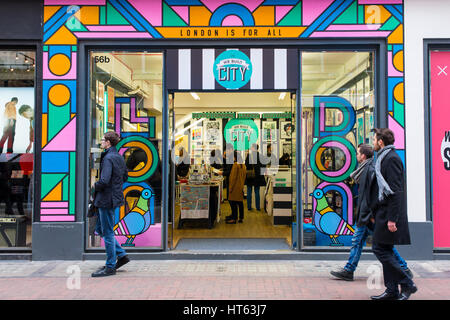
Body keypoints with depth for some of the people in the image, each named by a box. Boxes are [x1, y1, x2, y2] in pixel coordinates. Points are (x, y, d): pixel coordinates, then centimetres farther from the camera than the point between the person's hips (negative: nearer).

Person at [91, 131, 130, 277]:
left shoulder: (108, 158, -18)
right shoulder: (119, 157, 11)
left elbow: (104, 181, -27)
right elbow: (125, 177, 21)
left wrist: (95, 186, -8)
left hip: (107, 199, -10)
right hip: (115, 196, 10)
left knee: (107, 233, 0)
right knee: (100, 229, 20)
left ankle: (110, 267, 11)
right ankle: (121, 255, 23)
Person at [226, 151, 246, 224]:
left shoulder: (235, 165, -15)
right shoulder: (243, 165, 9)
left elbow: (233, 177, -16)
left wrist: (230, 187, -12)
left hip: (235, 187, -8)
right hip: (241, 187, 8)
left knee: (233, 202, -3)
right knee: (240, 202, 11)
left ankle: (234, 218, -3)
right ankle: (241, 217, 16)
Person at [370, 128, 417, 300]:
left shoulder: (391, 159, -13)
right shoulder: (384, 158, 17)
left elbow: (395, 191, -20)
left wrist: (392, 219, -23)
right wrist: (376, 211, 23)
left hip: (389, 213, -10)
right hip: (384, 212, 10)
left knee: (380, 249, -7)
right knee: (385, 250, 10)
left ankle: (407, 284, 3)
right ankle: (392, 291, 16)